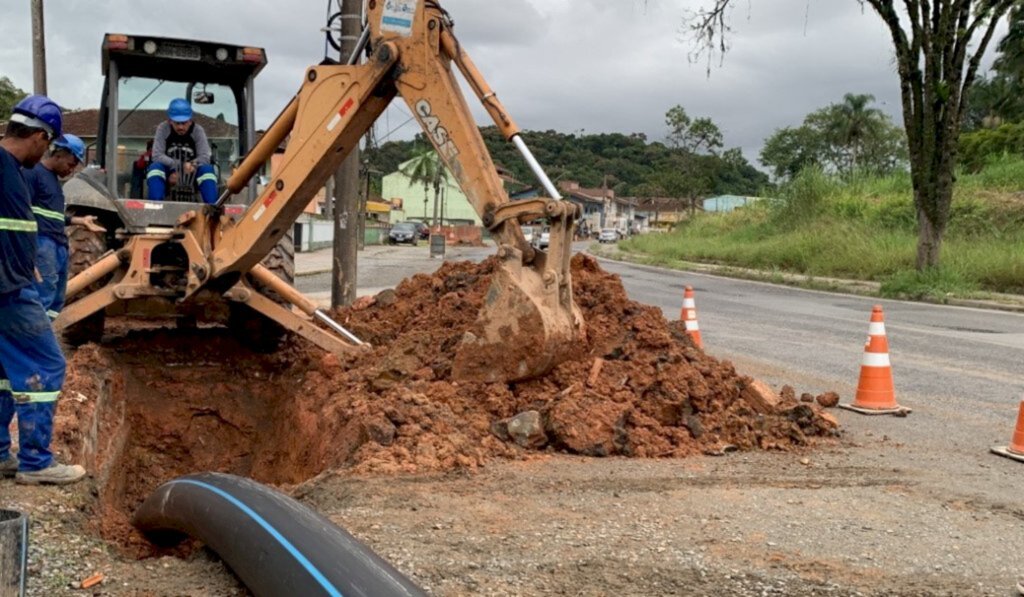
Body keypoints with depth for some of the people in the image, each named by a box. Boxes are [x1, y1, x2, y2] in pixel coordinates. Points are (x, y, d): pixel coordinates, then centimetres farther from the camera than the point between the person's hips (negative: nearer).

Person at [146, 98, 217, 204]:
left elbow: (205, 157, -13)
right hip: (170, 173, 0)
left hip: (191, 173, 0)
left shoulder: (198, 130, -5)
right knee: (155, 167, -30)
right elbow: (157, 156, -15)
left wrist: (193, 164, -33)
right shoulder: (163, 129, -6)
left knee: (207, 169, -29)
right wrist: (175, 165, -29)